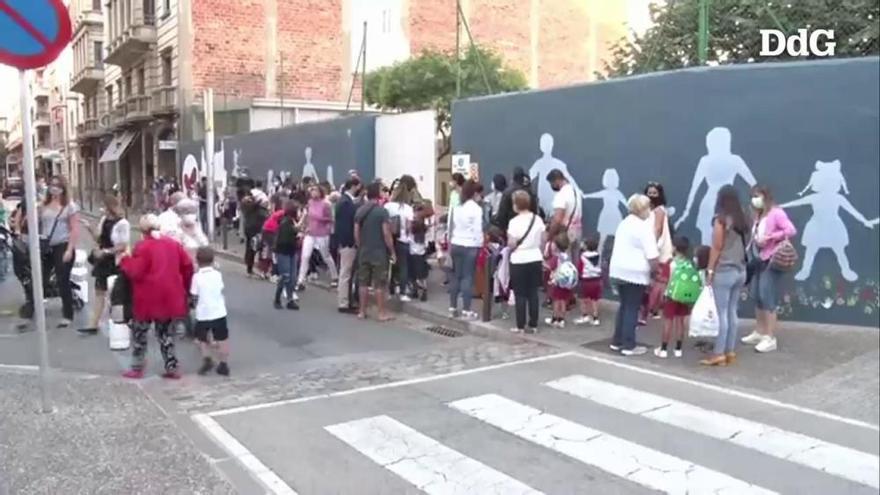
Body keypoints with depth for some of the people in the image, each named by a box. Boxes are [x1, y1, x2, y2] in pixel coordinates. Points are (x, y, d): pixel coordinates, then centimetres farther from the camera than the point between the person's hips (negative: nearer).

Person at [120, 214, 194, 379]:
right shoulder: (173, 243, 6)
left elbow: (135, 273, -16)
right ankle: (172, 368, 11)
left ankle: (137, 368, 14)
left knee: (139, 332, 10)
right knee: (165, 332, 15)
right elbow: (187, 266, 8)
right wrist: (184, 287, 19)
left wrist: (124, 260, 1)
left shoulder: (143, 246, -12)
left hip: (148, 298, -5)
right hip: (168, 296, 5)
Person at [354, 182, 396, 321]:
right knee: (379, 284, 0)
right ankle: (382, 313, 5)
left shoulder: (360, 211, 6)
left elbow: (356, 233, 8)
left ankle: (362, 311, 15)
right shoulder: (382, 211, -12)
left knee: (363, 282, 10)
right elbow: (386, 234, -14)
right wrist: (392, 251, -5)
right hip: (379, 252, -5)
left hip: (363, 252, 6)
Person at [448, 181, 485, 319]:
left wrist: (450, 243, 16)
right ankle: (466, 310, 0)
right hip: (470, 246, -6)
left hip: (456, 245, 6)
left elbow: (452, 226, 11)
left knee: (456, 275, 12)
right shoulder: (476, 208, -10)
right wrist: (480, 246, -6)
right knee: (468, 277, -2)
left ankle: (452, 308, 16)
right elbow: (478, 230, -13)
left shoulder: (457, 207, 9)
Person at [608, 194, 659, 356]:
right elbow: (652, 256, -17)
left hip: (618, 271, 8)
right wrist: (655, 270, 0)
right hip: (635, 273, -8)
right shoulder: (644, 227, -11)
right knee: (632, 309, 0)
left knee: (624, 306, 17)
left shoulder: (624, 223, 16)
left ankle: (617, 341, 21)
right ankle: (628, 345, 5)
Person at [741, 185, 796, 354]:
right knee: (757, 296, 13)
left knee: (767, 298, -9)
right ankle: (760, 333, 24)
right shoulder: (758, 215, 15)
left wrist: (769, 237, -22)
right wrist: (750, 247, -1)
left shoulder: (776, 213, -10)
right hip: (758, 260, 9)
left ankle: (770, 338, -4)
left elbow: (791, 230, -21)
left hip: (771, 260, -9)